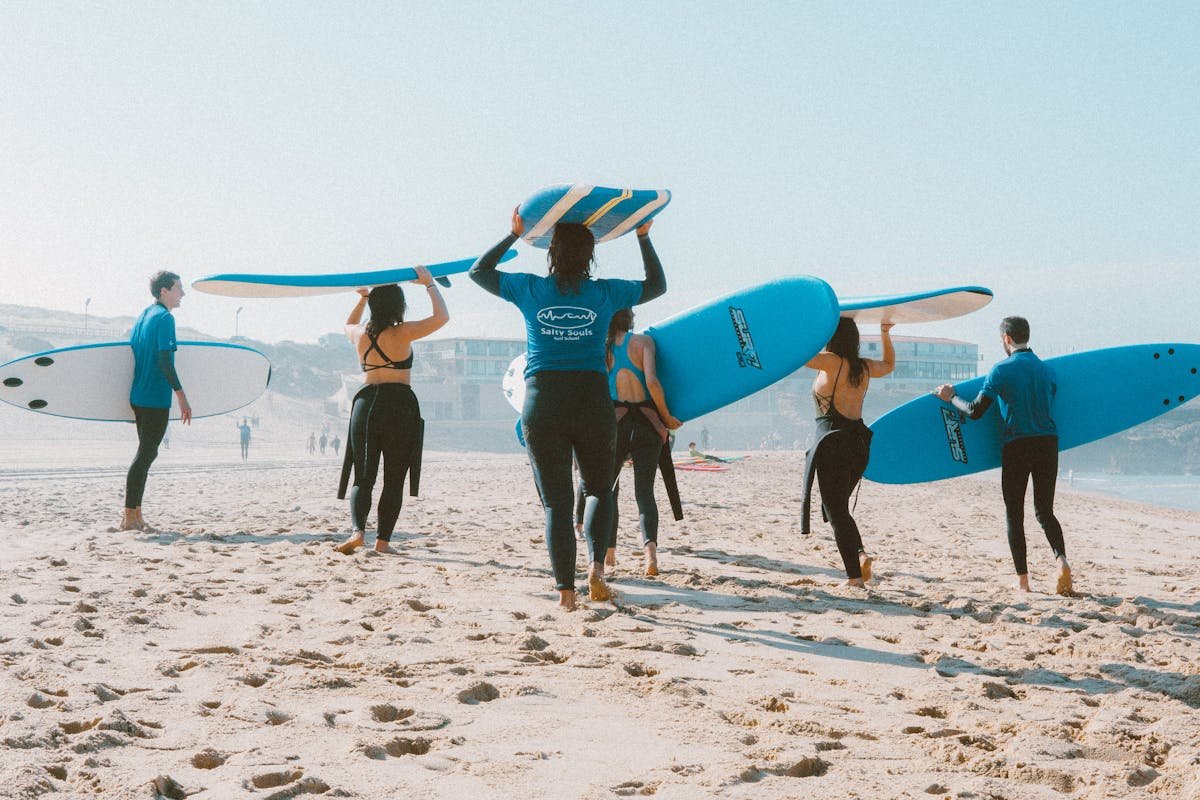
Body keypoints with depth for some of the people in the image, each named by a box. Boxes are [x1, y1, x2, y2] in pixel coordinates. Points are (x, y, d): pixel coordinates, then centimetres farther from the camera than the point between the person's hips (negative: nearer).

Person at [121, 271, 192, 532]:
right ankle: (130, 517, -5)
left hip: (139, 397, 9)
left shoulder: (144, 315, 16)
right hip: (156, 398, -9)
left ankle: (134, 514, 17)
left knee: (146, 453, 15)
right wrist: (181, 395, -20)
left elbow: (131, 354, 19)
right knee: (146, 454, -6)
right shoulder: (165, 317, -12)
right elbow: (165, 361, -21)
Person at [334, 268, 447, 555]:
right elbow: (441, 317, -3)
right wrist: (430, 284, 7)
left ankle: (357, 530, -14)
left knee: (363, 477, 8)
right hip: (398, 405, -4)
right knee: (394, 479, 4)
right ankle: (382, 540, 2)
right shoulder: (402, 333, -7)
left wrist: (362, 298, 32)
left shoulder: (360, 334, 9)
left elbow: (349, 324, 34)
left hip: (365, 402, 4)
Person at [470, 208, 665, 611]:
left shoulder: (529, 289, 2)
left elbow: (479, 271, 19)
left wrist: (514, 235, 22)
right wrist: (643, 237, 25)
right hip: (593, 401, 0)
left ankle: (565, 590, 1)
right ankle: (597, 565, -1)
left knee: (556, 502, 5)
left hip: (542, 406, 0)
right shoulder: (604, 293, 3)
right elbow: (657, 285, 21)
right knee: (600, 490, 19)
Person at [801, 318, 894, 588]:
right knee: (839, 507, 21)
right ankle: (860, 554, 1)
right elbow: (889, 365, 32)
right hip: (859, 443, 7)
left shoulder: (832, 362, -10)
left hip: (833, 442, -7)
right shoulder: (864, 367, 11)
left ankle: (854, 576, -7)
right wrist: (885, 333, 36)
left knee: (835, 510, -2)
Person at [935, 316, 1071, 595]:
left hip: (1017, 446, -4)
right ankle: (1061, 559, -12)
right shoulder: (1047, 370, 10)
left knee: (1014, 514, 7)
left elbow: (975, 411, -7)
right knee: (1045, 510, 14)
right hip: (1048, 444, 4)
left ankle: (1023, 581, 6)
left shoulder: (1001, 370, -6)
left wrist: (951, 397, 10)